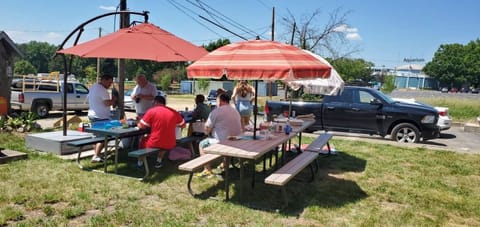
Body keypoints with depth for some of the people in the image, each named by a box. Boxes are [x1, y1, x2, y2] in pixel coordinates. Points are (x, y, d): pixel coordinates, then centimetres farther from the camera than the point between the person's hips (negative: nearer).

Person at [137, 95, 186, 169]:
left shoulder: (151, 111, -8)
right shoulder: (174, 112, 1)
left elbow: (141, 126, -4)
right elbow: (183, 125, 14)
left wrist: (138, 122, 18)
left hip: (154, 144, -2)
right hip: (169, 145, 3)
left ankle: (140, 162, 36)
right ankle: (159, 161, 34)